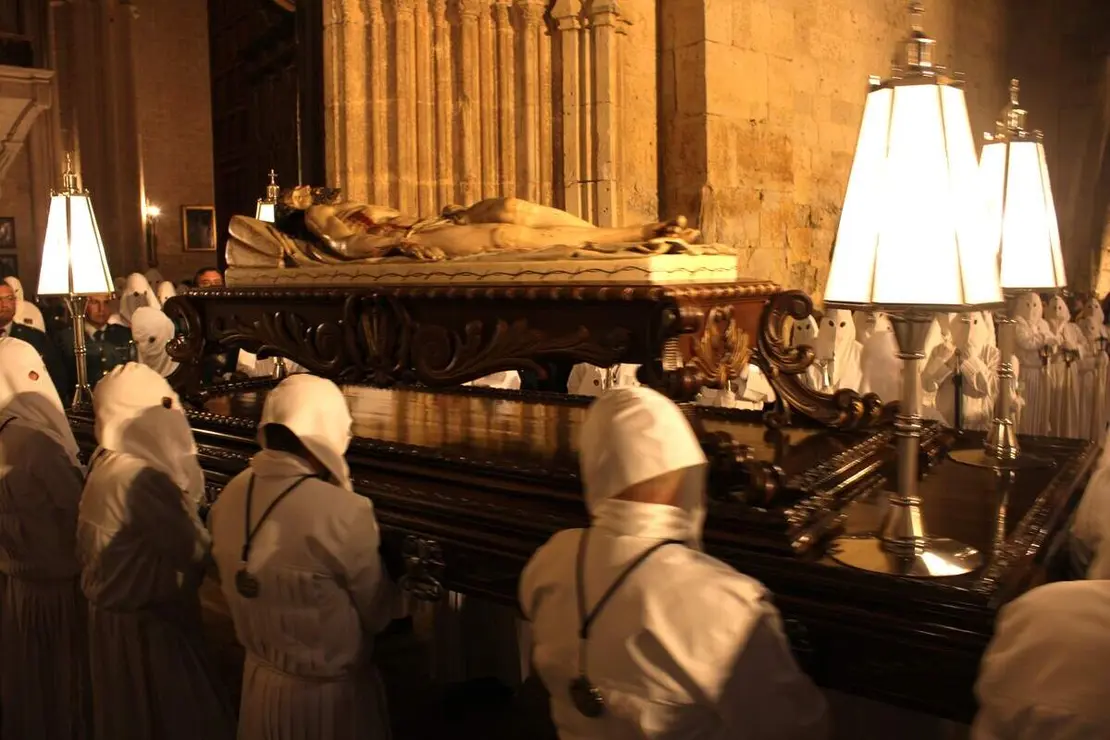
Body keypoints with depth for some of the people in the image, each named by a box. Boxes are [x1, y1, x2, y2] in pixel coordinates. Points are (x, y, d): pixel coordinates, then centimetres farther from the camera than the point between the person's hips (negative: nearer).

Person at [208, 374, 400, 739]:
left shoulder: (230, 496, -10)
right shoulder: (342, 512, -30)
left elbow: (234, 584, 5)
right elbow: (379, 612, -15)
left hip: (259, 681, 6)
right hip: (330, 692, -5)